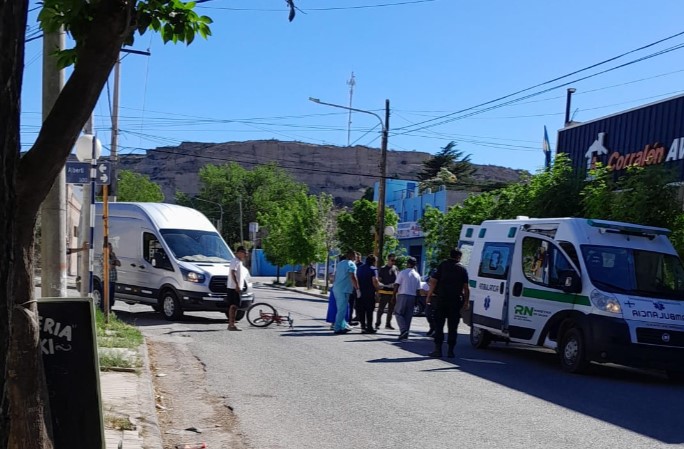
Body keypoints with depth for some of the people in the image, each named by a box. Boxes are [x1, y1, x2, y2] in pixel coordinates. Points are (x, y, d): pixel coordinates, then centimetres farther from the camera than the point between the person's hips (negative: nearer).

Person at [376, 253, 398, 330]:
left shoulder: (395, 269, 10)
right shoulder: (383, 269, -1)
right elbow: (379, 280, -1)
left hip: (393, 292, 4)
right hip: (384, 292, -4)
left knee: (391, 309, 10)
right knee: (381, 309, -3)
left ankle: (388, 324, 19)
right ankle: (377, 323, 5)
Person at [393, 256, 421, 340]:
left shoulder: (402, 273, -5)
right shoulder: (417, 275, 8)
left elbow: (396, 285, -9)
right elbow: (418, 289, 9)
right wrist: (416, 301, 16)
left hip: (402, 295, -4)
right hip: (412, 296, 4)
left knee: (398, 313, 4)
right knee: (408, 316, 9)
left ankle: (403, 329, -15)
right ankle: (405, 334, 9)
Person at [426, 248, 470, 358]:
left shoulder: (442, 265, 2)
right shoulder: (462, 269, 5)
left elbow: (433, 281, -2)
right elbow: (466, 287, 3)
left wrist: (429, 296, 4)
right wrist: (467, 301, 10)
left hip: (441, 299, -1)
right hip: (456, 301, 1)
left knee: (439, 325, 3)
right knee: (453, 326, 6)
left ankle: (438, 349, -2)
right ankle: (450, 350, 6)